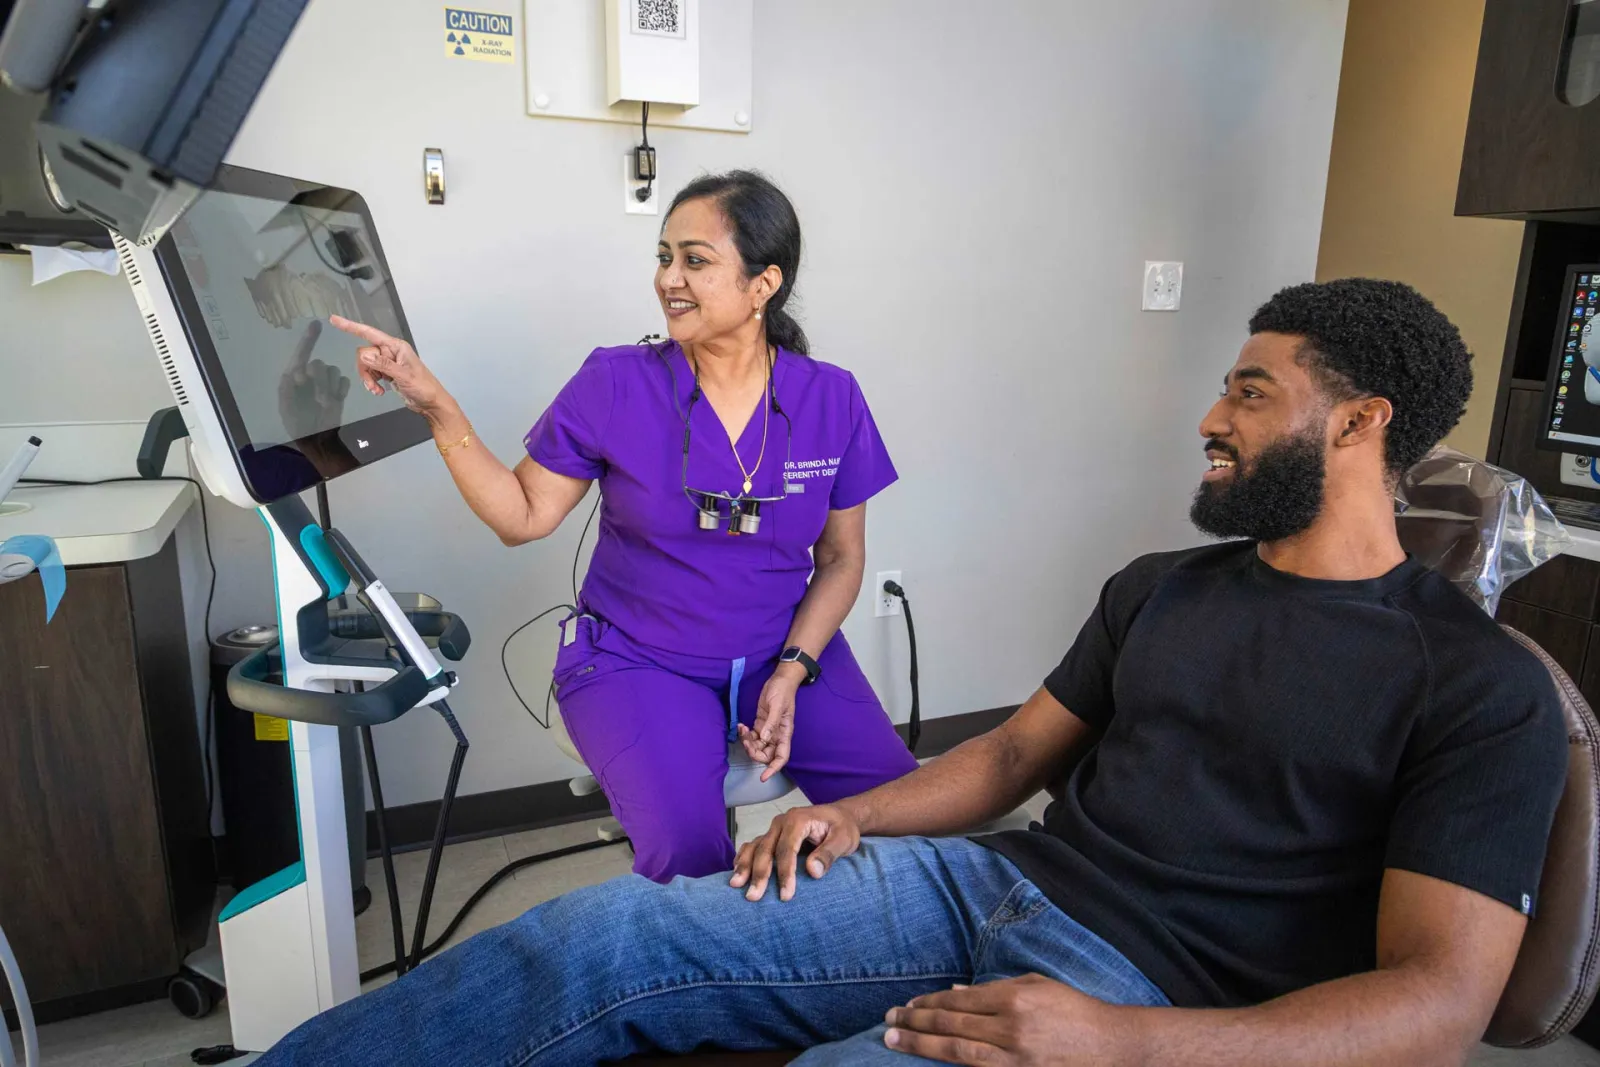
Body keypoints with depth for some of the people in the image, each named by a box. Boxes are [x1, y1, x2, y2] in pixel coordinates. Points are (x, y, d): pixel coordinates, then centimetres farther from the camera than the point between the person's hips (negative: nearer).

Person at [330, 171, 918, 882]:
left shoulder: (832, 401, -1)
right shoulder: (615, 385, -6)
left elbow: (841, 557, 5)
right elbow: (524, 516, -2)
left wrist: (791, 673, -9)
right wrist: (436, 407, -13)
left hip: (787, 652, 3)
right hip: (639, 661, -2)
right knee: (687, 849, -28)